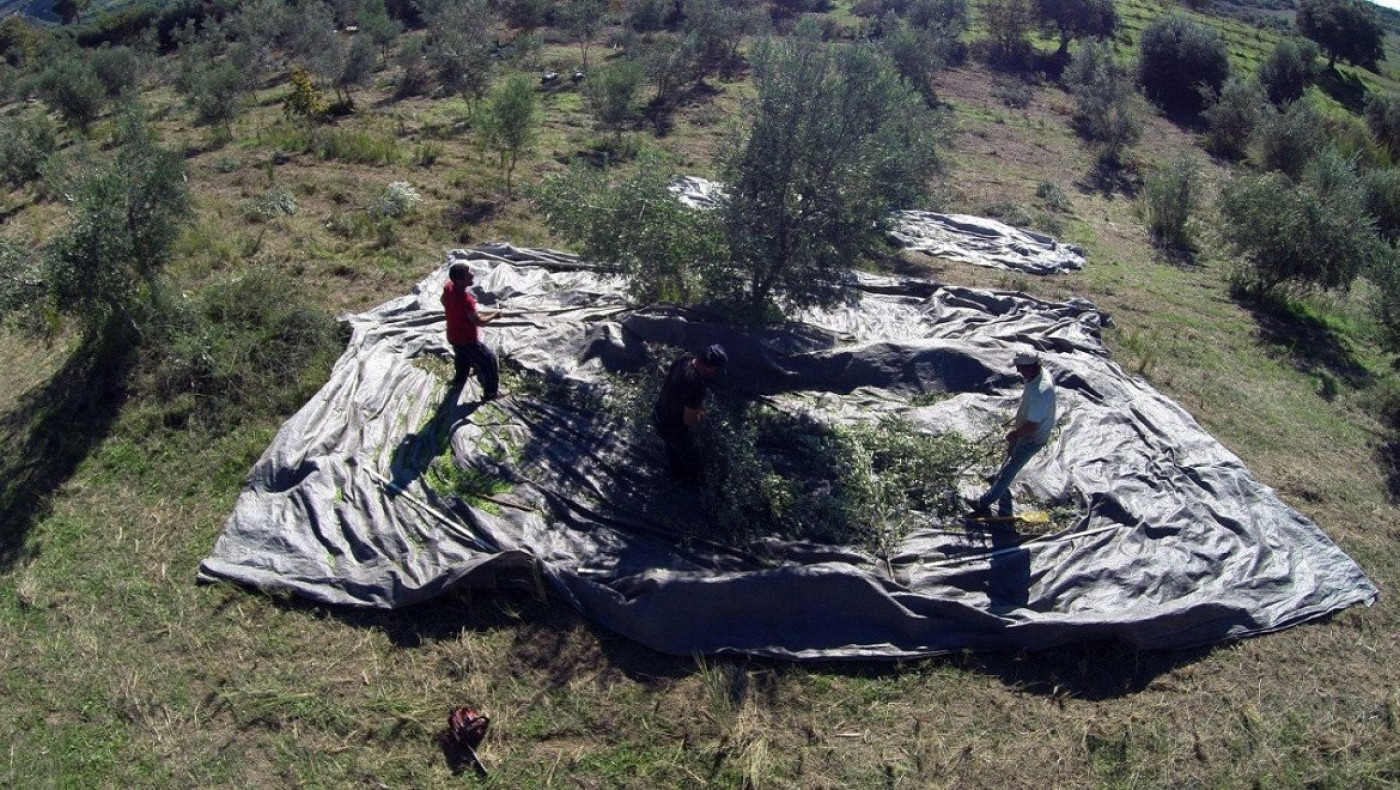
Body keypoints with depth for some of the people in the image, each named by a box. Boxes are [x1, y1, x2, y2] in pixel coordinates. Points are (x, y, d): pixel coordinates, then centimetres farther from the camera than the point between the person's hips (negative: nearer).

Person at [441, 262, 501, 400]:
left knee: (462, 357, 36)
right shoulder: (466, 300, -38)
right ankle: (491, 392, 20)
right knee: (489, 359, 9)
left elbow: (443, 301, 10)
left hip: (453, 336, 8)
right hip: (467, 339, -8)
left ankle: (459, 379, 60)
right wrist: (494, 316, -10)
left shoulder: (448, 287, -14)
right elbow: (478, 322, -26)